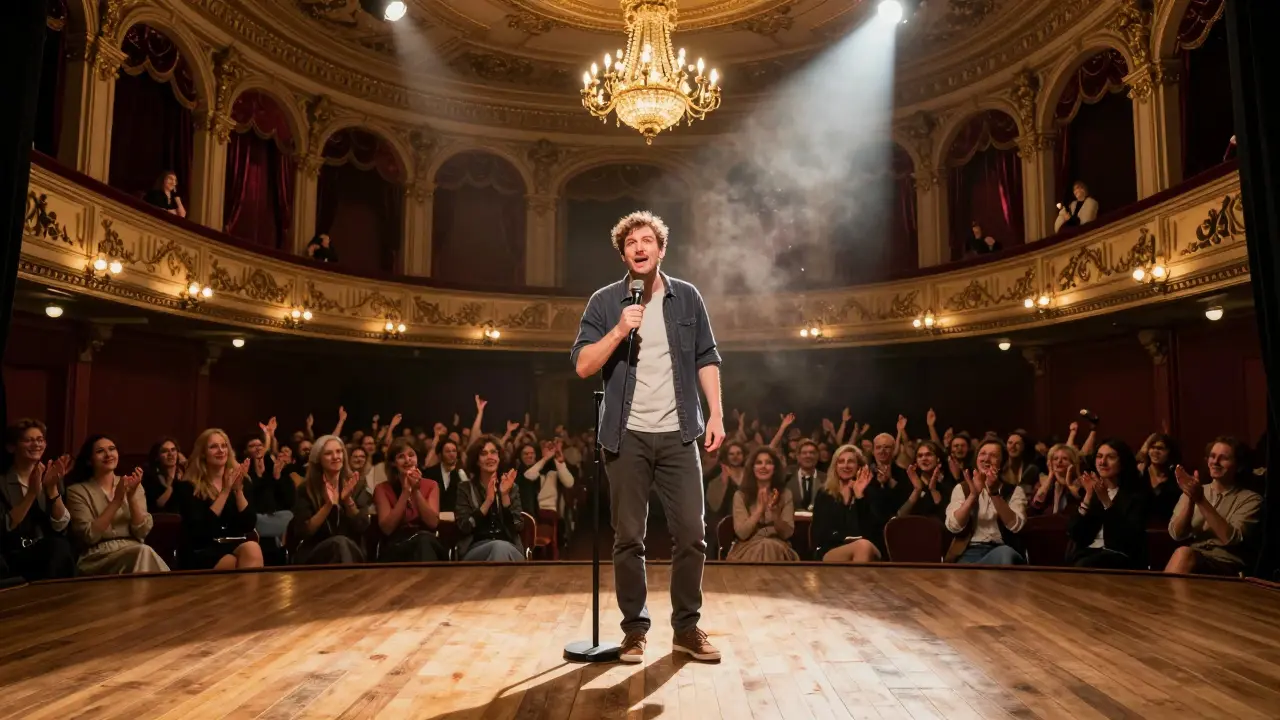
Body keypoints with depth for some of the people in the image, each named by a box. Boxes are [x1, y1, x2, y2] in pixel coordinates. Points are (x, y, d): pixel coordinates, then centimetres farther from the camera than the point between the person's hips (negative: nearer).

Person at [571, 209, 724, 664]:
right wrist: (618, 330, -16)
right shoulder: (605, 302, 2)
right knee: (628, 539, 5)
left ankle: (687, 628, 17)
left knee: (691, 535, 2)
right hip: (628, 436, -1)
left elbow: (706, 359, 9)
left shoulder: (687, 298, 7)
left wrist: (716, 413, 0)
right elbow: (583, 366, -3)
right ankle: (634, 629, 19)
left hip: (678, 434, 1)